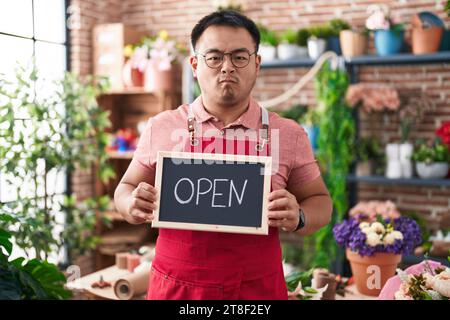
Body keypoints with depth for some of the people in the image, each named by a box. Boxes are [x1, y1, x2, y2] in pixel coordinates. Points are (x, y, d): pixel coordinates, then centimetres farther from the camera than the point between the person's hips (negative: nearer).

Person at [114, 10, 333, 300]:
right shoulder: (160, 128, -2)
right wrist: (134, 206, -13)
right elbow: (126, 189, 9)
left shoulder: (289, 135, -3)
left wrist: (297, 219, -15)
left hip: (259, 288, 0)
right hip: (175, 286, 1)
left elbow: (319, 201, 6)